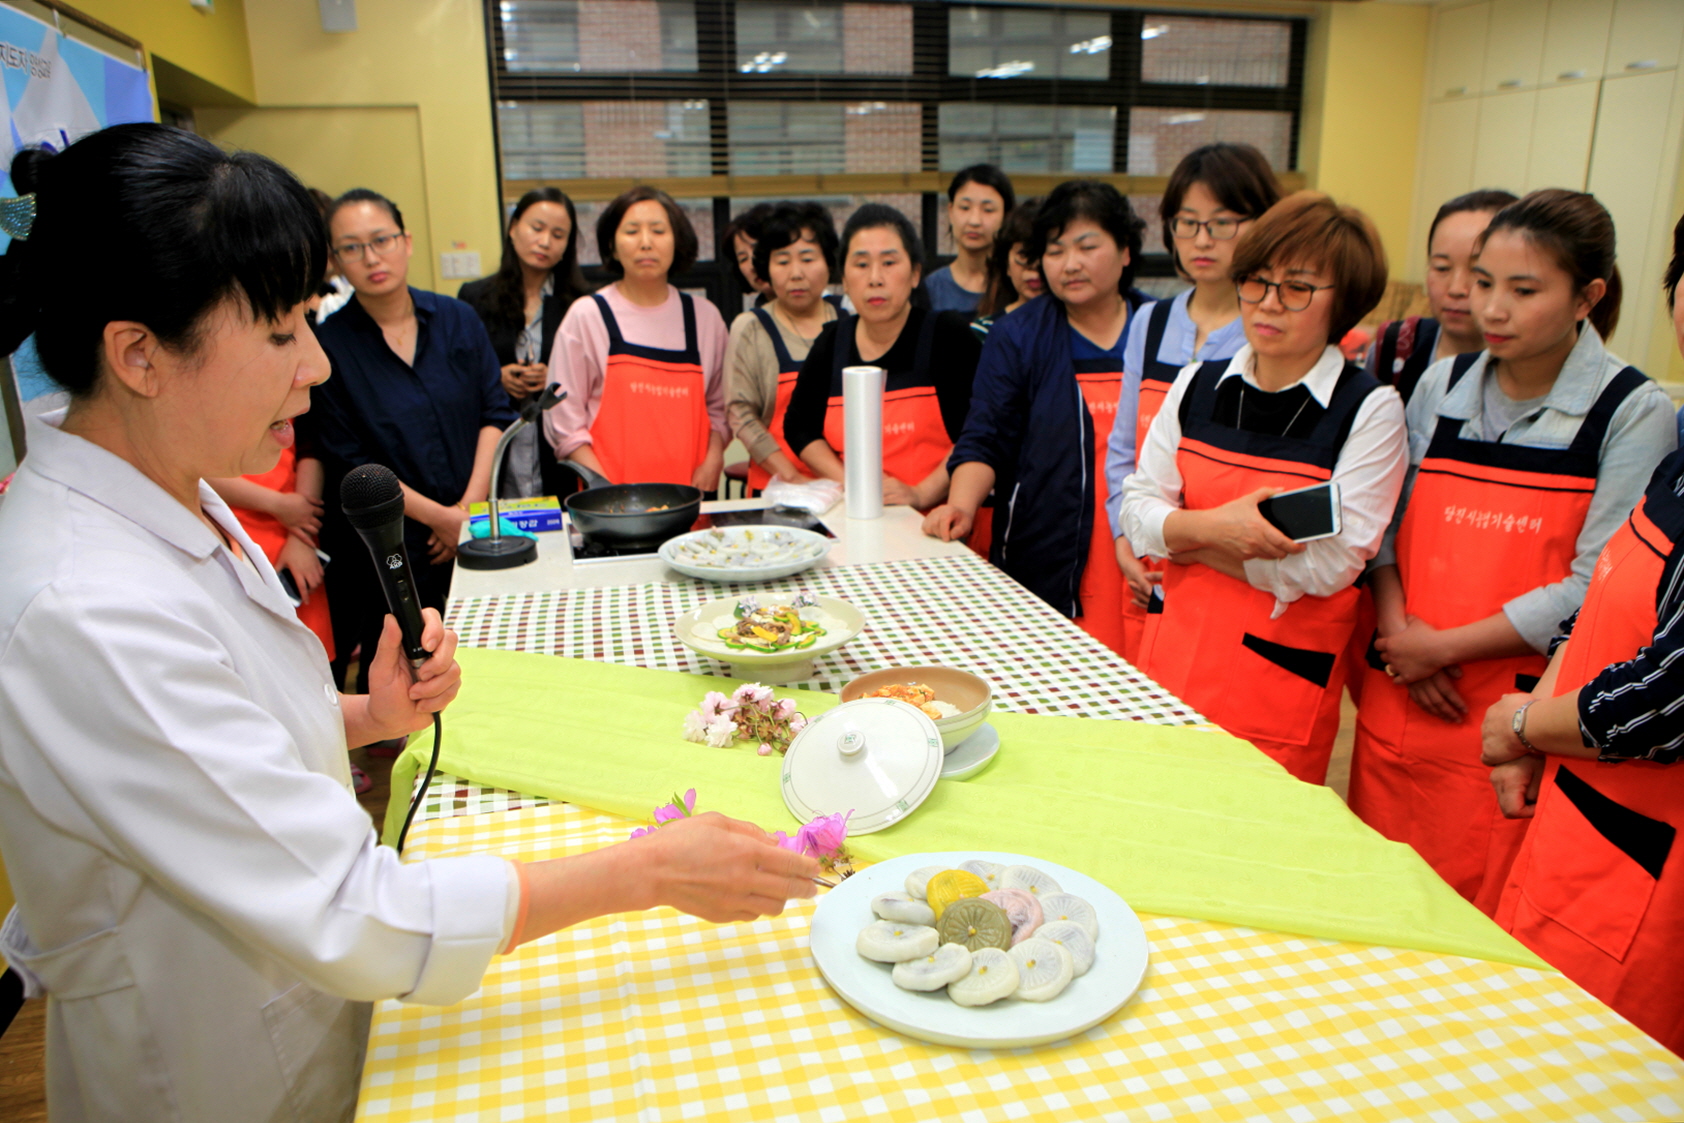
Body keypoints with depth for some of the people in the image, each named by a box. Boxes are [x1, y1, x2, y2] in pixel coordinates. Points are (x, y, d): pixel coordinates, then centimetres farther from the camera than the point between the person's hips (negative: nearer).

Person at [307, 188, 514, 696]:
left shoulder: (459, 321, 4)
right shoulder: (327, 345, -7)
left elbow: (496, 414, 3)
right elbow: (349, 464, -8)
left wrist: (470, 507, -8)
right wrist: (439, 517, -11)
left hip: (472, 538, 3)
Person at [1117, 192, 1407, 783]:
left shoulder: (1371, 410, -7)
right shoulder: (1197, 385, 4)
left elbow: (1329, 566, -14)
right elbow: (1137, 515, 1)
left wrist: (1183, 535, -11)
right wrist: (1211, 527, -20)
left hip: (1285, 676, -3)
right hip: (1174, 655, 4)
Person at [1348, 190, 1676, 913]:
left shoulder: (1634, 413, -5)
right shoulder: (1441, 386, 8)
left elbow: (1593, 590, -12)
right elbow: (1383, 526, 8)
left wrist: (1442, 647, -12)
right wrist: (1398, 629, -8)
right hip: (1402, 698, 4)